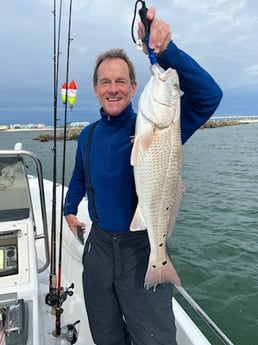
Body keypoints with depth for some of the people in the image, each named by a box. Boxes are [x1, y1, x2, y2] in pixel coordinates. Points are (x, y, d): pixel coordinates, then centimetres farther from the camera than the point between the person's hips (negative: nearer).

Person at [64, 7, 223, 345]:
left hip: (143, 250, -4)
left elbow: (208, 95, -27)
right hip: (99, 247, 5)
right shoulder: (88, 136, 4)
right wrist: (70, 208, 22)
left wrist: (166, 51, -36)